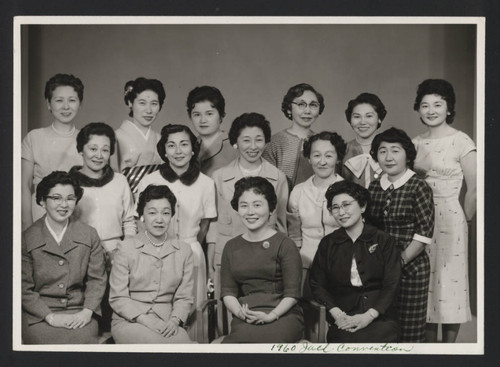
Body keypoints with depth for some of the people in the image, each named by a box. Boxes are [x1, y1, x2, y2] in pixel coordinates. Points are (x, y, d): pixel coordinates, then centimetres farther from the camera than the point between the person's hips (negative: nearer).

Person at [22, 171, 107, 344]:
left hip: (78, 312, 2)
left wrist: (87, 311, -8)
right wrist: (50, 316, -11)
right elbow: (24, 288, -1)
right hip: (39, 315, -1)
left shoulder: (89, 235, 9)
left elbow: (97, 279, 7)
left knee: (83, 337, -25)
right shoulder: (27, 239, 1)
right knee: (48, 340, -27)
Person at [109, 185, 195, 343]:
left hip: (166, 323, 2)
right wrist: (144, 319, -14)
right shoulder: (127, 248, 2)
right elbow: (117, 298, -1)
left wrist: (175, 320, -10)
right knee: (156, 342, -33)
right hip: (129, 321, -2)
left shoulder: (184, 251, 10)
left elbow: (184, 297, 9)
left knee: (183, 341, -30)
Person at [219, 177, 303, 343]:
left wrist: (270, 316, -17)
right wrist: (240, 312, -11)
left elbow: (292, 293, -1)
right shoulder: (231, 247, 16)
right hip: (245, 320, 3)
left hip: (282, 315, -2)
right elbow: (228, 291, 10)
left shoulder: (285, 244, 3)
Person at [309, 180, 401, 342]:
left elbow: (391, 285, 1)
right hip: (343, 317, 0)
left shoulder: (384, 241, 8)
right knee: (347, 340, -31)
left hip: (379, 315, 0)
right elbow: (317, 284, 9)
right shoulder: (327, 244, 14)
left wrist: (369, 316, -12)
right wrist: (336, 313, -7)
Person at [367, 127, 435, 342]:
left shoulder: (419, 187, -5)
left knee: (410, 329, 1)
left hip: (411, 267, -4)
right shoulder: (373, 187, 9)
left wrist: (400, 261, -14)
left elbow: (424, 233, -10)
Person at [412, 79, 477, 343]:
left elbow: (474, 189, -6)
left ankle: (449, 346, 14)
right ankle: (428, 346, 21)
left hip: (448, 217, -5)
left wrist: (464, 220, 1)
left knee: (449, 281, 2)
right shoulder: (415, 144, 9)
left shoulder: (461, 142, -6)